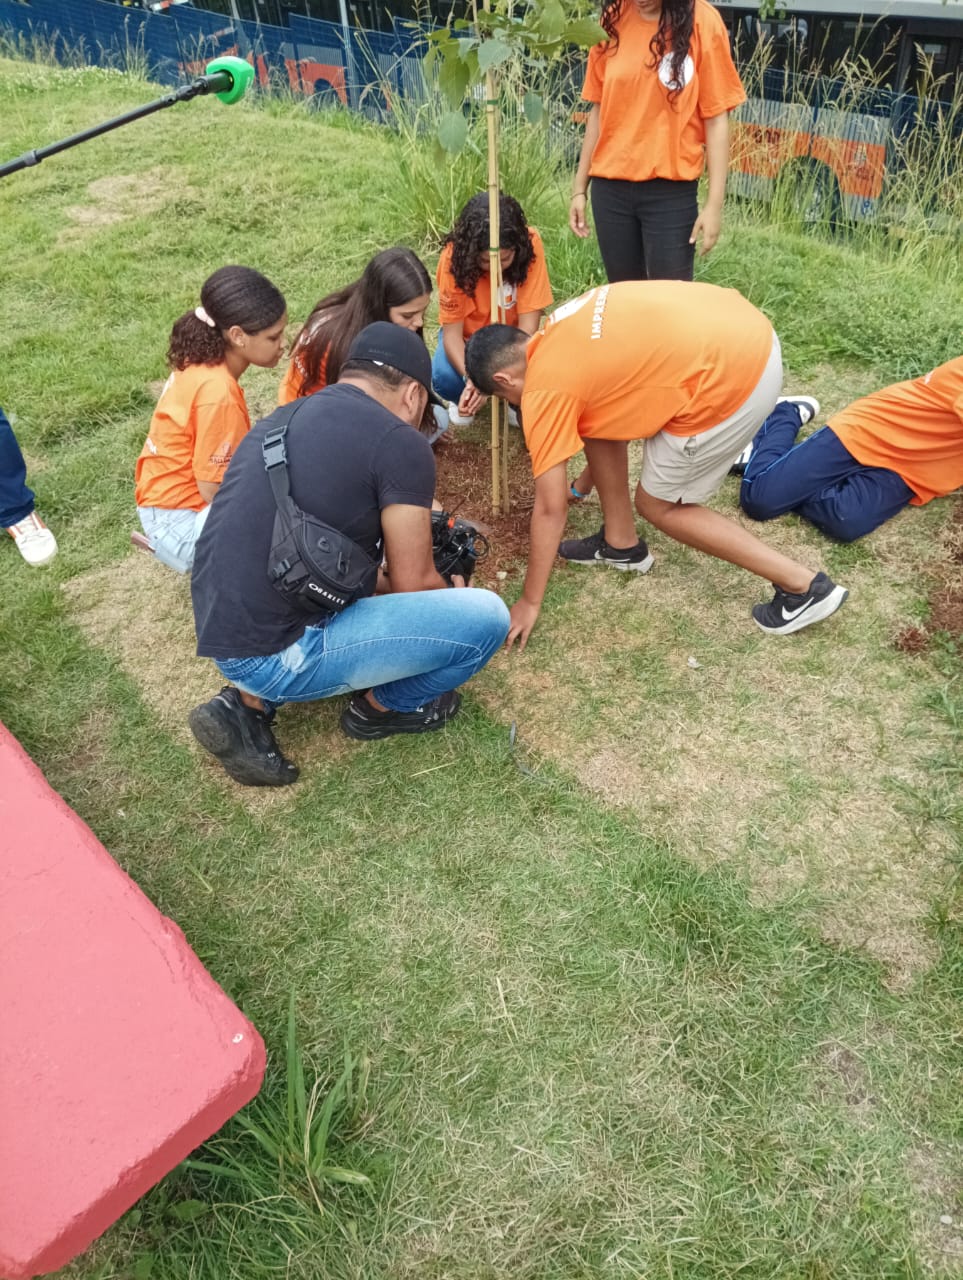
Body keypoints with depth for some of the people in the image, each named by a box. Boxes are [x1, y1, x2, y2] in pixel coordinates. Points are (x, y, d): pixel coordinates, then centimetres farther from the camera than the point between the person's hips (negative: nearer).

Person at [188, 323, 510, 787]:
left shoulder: (282, 418, 14)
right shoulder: (400, 443, -9)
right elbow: (413, 587, -3)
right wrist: (452, 600, 19)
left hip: (217, 632, 8)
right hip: (278, 656, -8)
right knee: (486, 616, -5)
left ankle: (252, 700, 17)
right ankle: (386, 705, 20)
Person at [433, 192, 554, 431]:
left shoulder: (530, 244, -27)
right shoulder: (454, 256, -27)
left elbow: (528, 323, -26)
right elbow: (452, 330, -24)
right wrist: (472, 379, -45)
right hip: (468, 335, 0)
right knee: (443, 377, -32)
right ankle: (464, 399, 6)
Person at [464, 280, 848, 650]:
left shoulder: (544, 390, -6)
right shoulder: (560, 335, 18)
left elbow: (550, 507, -3)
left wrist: (529, 602, 7)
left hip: (730, 376, -9)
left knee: (658, 506, 11)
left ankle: (804, 587, 12)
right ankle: (621, 543, 33)